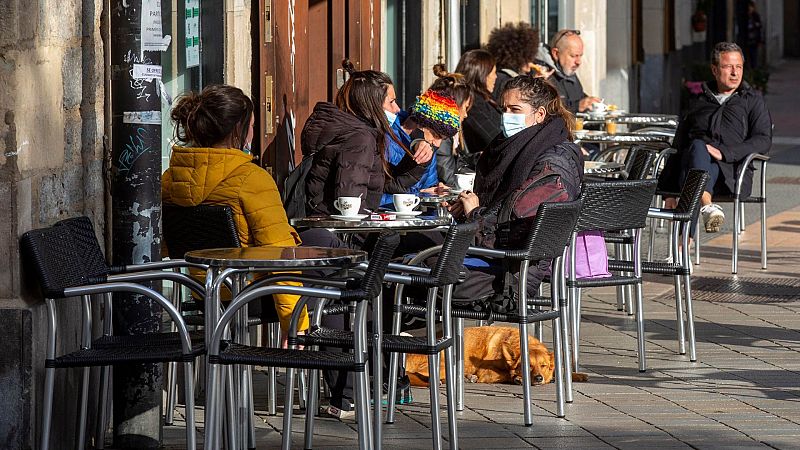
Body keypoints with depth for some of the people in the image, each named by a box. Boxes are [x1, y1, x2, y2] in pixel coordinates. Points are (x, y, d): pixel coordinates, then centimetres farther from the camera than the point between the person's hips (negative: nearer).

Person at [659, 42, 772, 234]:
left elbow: (763, 140, 5)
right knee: (697, 147, -35)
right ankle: (707, 205, -65)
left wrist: (725, 152, -12)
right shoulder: (698, 103, 30)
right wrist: (668, 191, 14)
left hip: (733, 170, -2)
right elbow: (677, 146, 27)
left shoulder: (752, 100, 22)